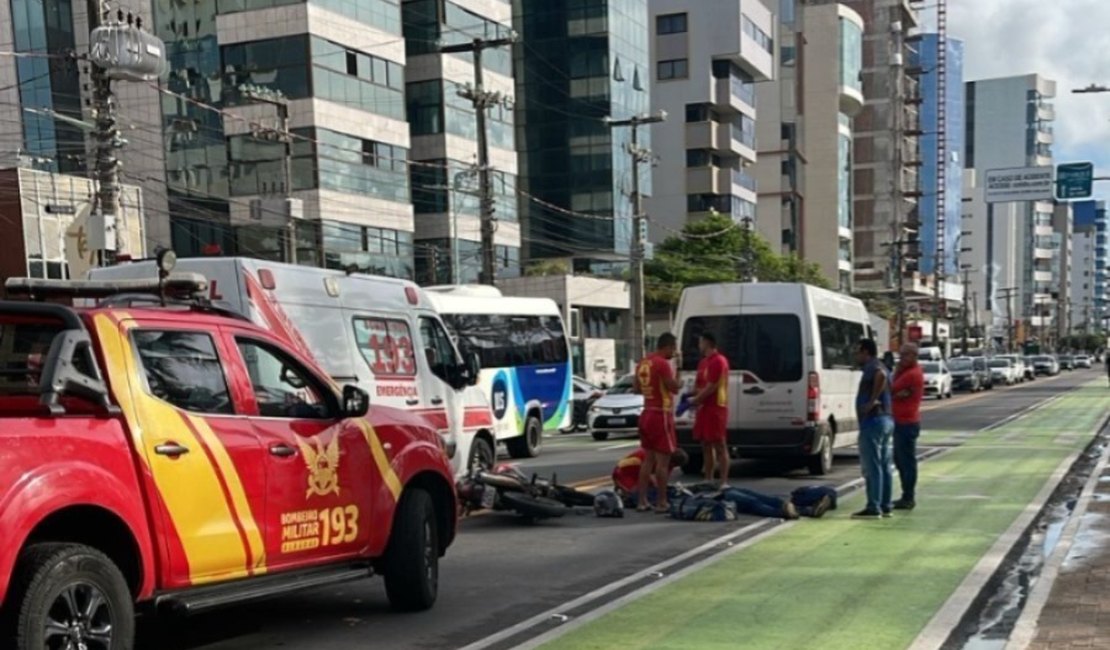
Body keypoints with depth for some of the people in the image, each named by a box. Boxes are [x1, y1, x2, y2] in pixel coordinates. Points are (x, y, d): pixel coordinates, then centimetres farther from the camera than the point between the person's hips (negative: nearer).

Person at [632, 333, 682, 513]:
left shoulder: (643, 363, 11)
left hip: (647, 414, 9)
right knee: (663, 460, -4)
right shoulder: (662, 364, -16)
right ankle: (661, 503, -3)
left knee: (648, 459, 13)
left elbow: (635, 389, 17)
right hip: (661, 415, -9)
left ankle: (642, 501, 13)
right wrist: (677, 368, -4)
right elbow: (675, 387, -16)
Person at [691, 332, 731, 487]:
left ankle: (723, 482, -8)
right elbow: (698, 385, 22)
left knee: (719, 445, -8)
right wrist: (695, 396, -1)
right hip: (704, 408, 10)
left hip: (715, 408, -10)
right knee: (706, 445, 12)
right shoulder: (703, 362, 17)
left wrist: (693, 401, -13)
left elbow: (711, 387, -18)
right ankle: (708, 480, 19)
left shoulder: (718, 361, -13)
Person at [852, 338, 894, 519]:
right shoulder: (877, 367, 19)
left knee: (871, 466, -8)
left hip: (873, 420, -11)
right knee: (884, 465, 13)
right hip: (886, 419, 11)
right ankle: (886, 506, 17)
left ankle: (873, 508, -8)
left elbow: (881, 375, -35)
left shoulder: (872, 367, -13)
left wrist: (872, 400, -29)